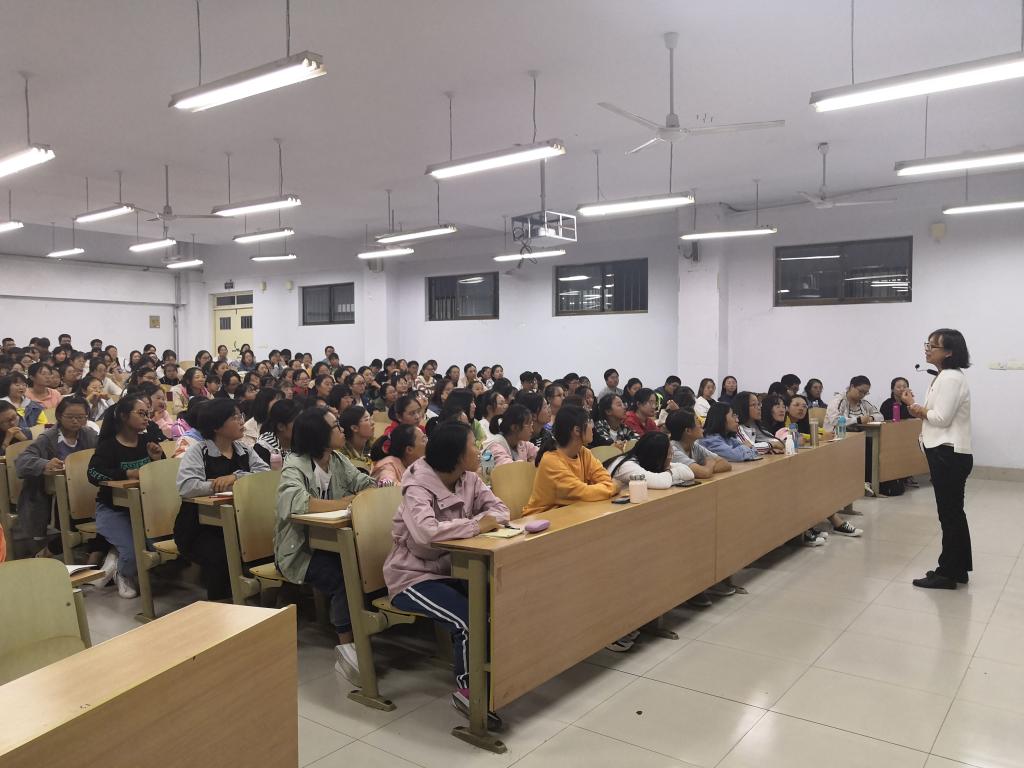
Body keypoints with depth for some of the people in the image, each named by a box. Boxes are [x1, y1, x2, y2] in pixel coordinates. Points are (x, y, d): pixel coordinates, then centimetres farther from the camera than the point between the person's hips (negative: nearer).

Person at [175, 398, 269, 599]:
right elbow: (186, 487, -21)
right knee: (222, 556, -30)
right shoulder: (198, 452, -4)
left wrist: (237, 476, -20)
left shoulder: (244, 450, 11)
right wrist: (220, 484, -20)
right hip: (200, 529, -4)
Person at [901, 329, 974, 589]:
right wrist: (916, 407, -1)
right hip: (946, 453, 11)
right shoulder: (944, 377, 16)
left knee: (949, 514, -2)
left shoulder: (951, 378, -17)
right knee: (953, 512, 16)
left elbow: (941, 418, -20)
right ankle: (958, 568, 26)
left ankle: (947, 573, 6)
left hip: (949, 454, -11)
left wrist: (915, 407, -7)